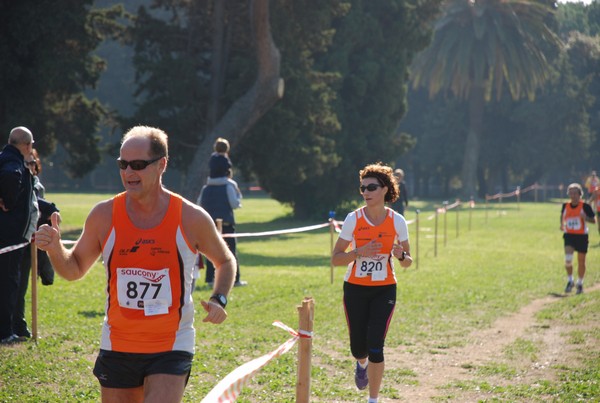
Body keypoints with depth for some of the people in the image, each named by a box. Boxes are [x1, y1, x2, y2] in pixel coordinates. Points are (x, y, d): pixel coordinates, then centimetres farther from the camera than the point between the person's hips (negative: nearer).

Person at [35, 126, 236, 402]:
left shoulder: (192, 218, -7)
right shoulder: (104, 215, -4)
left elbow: (225, 261, 11)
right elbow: (74, 269, 9)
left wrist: (218, 300, -7)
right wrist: (55, 249, -13)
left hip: (172, 349, -3)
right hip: (117, 347, 3)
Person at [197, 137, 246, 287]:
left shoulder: (206, 187, 6)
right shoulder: (229, 185, -9)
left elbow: (199, 204, 8)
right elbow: (235, 204, -11)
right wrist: (238, 195, 5)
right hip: (226, 222, -5)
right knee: (230, 250, 0)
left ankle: (210, 278, 4)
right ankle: (235, 279, -1)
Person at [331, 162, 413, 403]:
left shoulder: (397, 222, -6)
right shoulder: (353, 219, -8)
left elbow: (407, 263, 3)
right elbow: (335, 259, -6)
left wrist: (401, 255, -20)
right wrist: (360, 252, -23)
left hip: (384, 290, -1)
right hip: (355, 290, 1)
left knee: (375, 346, -12)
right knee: (358, 348, 4)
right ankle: (362, 365, 44)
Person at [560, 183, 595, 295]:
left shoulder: (585, 206, -8)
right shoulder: (565, 206, 2)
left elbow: (594, 220, -7)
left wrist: (586, 218, -24)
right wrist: (562, 224, 12)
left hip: (582, 236, -1)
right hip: (569, 235, 1)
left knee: (581, 261, 7)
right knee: (568, 258, -18)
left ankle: (580, 283, 25)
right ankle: (570, 281, 1)